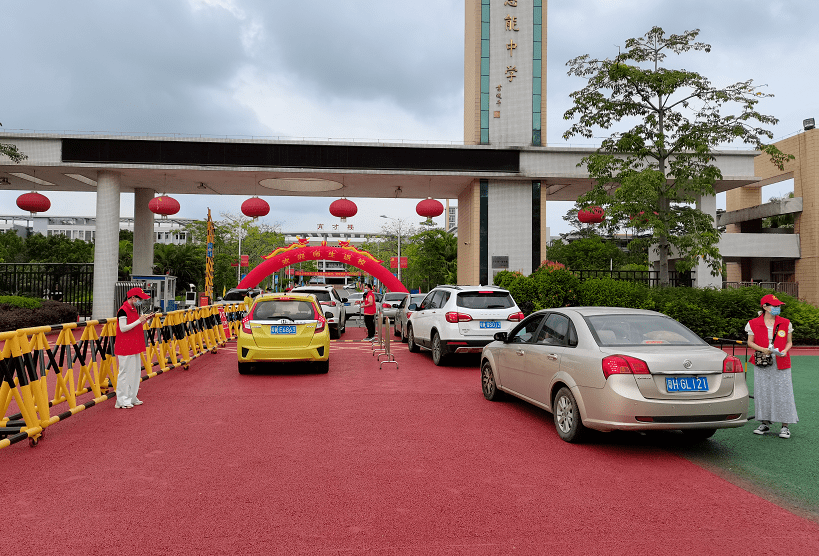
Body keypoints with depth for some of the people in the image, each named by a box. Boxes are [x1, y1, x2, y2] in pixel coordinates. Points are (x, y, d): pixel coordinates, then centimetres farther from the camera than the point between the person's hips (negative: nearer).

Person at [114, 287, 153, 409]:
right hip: (125, 348, -9)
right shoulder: (123, 310, -15)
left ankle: (131, 398, 22)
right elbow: (123, 328, -21)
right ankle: (122, 401, 4)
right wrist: (139, 320, -21)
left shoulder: (134, 310, 13)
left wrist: (145, 319, 6)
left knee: (135, 371, 13)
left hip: (134, 346, 9)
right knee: (125, 372, -4)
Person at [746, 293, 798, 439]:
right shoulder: (754, 324, 0)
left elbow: (789, 342, 11)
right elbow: (750, 342, 5)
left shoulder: (785, 323, 4)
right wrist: (762, 349, -12)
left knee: (782, 392, -1)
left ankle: (785, 426, 7)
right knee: (763, 392, 4)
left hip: (781, 363, 0)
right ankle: (765, 423, 17)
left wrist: (785, 351, -10)